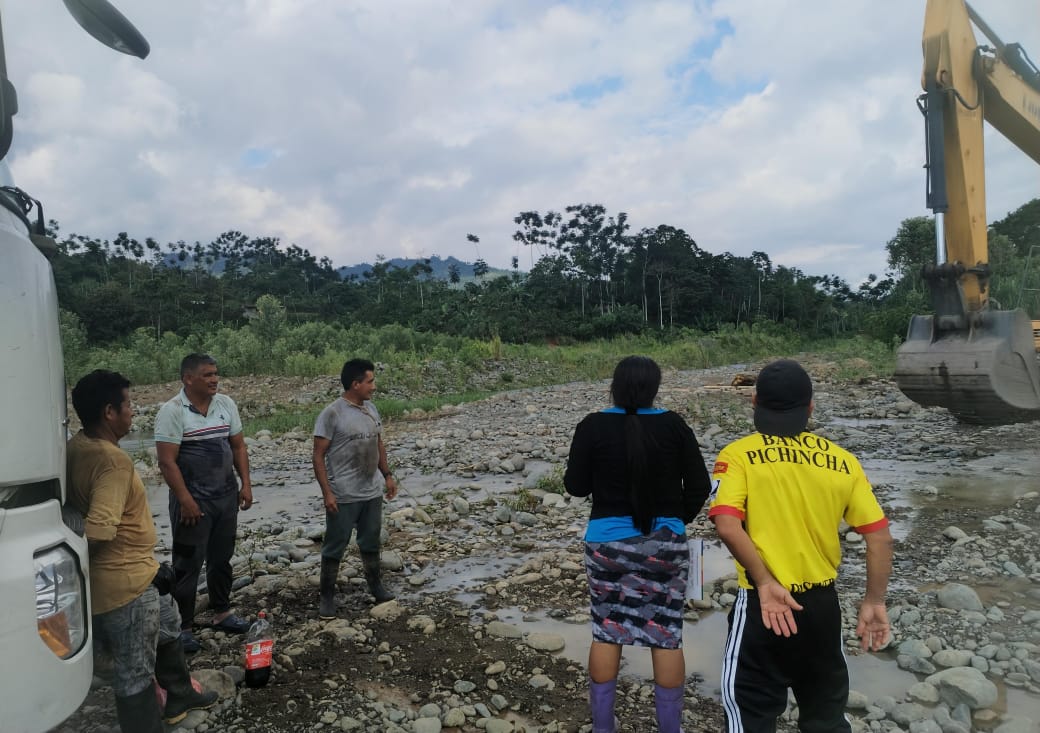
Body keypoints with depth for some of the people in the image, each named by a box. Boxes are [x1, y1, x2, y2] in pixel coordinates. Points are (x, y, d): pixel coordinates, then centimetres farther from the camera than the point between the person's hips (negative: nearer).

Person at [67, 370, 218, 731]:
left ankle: (179, 696, 51)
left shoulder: (76, 446, 2)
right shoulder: (113, 461, -28)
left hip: (135, 572, 11)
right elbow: (98, 531, -34)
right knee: (135, 673, 5)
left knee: (167, 629, 30)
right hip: (125, 582, -11)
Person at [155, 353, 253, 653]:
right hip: (193, 501, -5)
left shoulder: (226, 404, 4)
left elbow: (238, 447, 9)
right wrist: (186, 501, -19)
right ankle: (182, 627, 16)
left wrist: (246, 484, 3)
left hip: (227, 497, 6)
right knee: (188, 564, 3)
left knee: (221, 558, 17)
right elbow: (167, 461, -16)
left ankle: (222, 613, 32)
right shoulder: (172, 411, -13)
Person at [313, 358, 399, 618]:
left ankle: (376, 586, 32)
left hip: (372, 492, 6)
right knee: (335, 546, 5)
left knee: (371, 541, 18)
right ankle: (326, 596, 19)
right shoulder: (332, 414, -16)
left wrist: (388, 475, 13)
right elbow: (318, 456, -14)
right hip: (343, 496, -6)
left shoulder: (371, 409, 6)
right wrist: (327, 492, -18)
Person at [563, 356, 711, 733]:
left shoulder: (593, 426, -10)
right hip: (665, 542, 0)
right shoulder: (673, 425, -7)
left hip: (608, 540, 0)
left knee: (606, 631, 14)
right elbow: (699, 485, -2)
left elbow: (576, 486, -4)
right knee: (666, 635, 12)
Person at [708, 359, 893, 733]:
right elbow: (880, 537, 0)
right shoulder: (842, 460, 0)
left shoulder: (738, 455, -10)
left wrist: (765, 583, -18)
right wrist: (874, 602, 8)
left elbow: (727, 526, -24)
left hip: (762, 603, -4)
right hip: (822, 603, 4)